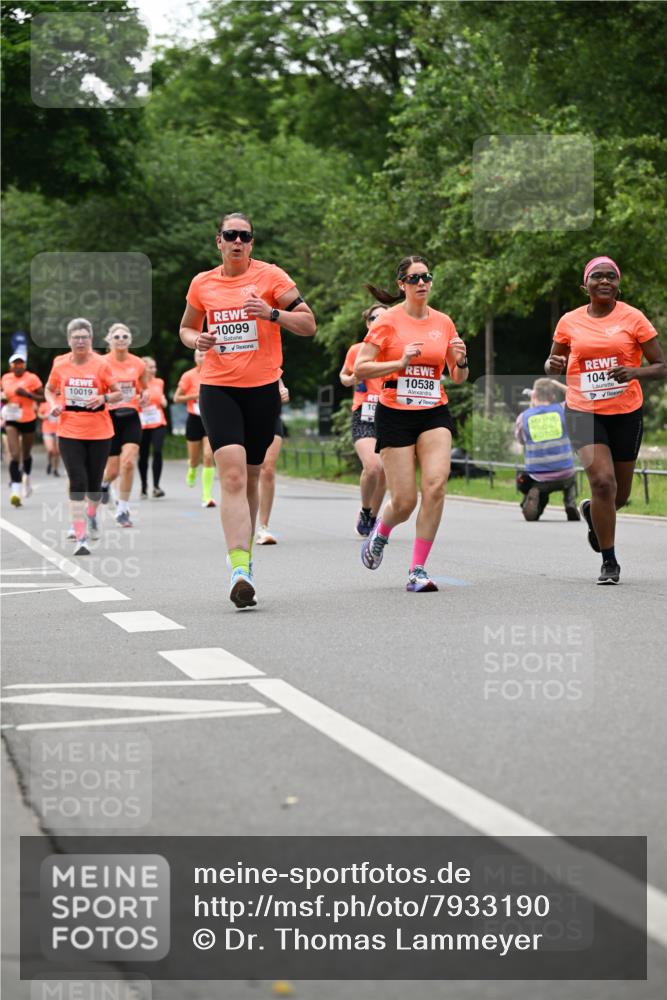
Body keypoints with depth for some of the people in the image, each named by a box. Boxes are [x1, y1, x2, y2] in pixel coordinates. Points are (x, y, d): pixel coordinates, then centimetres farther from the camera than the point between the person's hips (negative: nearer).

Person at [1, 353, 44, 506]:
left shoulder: (32, 378, -9)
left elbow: (43, 397, -9)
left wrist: (27, 394, -22)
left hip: (28, 420, -1)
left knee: (26, 454, 18)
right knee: (14, 455, -15)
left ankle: (27, 478, 48)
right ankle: (15, 490, -21)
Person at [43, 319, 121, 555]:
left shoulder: (101, 365, -5)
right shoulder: (60, 366, 0)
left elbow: (118, 393, 0)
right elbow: (49, 389, 18)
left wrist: (103, 398, -20)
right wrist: (53, 404, -3)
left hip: (99, 432, 0)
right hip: (70, 433, 0)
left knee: (94, 482, 11)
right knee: (77, 483, -10)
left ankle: (91, 517, 43)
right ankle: (80, 537, -9)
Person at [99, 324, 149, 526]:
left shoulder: (139, 364, 4)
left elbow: (144, 389, 19)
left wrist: (144, 396, -3)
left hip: (131, 417, 2)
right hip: (109, 418, -2)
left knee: (128, 462, -17)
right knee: (113, 470, 1)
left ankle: (123, 509, -4)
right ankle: (104, 484, 40)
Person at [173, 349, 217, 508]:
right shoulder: (189, 376, -5)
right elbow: (176, 398, -3)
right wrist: (194, 396, -15)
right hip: (195, 419, 0)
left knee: (209, 456, -14)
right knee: (194, 459, 9)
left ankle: (206, 496, -10)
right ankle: (191, 471, 49)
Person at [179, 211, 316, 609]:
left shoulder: (271, 276, 0)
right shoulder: (202, 284, 9)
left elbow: (309, 324, 0)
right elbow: (186, 327, 24)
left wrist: (272, 313, -17)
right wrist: (196, 340, 1)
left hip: (263, 389, 0)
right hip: (218, 388, 0)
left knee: (250, 477, 10)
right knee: (232, 475, -17)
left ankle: (244, 555, 29)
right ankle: (240, 570, -27)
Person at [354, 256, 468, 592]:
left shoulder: (443, 322, 9)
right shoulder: (388, 321, -2)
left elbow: (458, 378, 16)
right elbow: (359, 369, -7)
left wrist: (460, 361, -6)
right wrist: (401, 362, -18)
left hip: (435, 414, 3)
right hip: (395, 414, -3)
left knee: (436, 484, -19)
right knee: (405, 501, -5)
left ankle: (418, 571, -11)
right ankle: (381, 530, 33)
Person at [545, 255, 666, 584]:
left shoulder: (633, 318, -4)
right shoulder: (569, 322, 1)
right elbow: (553, 365, 14)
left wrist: (635, 372, -23)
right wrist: (553, 365, -11)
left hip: (626, 413, 1)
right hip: (583, 412, -1)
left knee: (619, 495, 10)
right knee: (602, 481, -19)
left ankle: (591, 511, 48)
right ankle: (609, 562, -6)